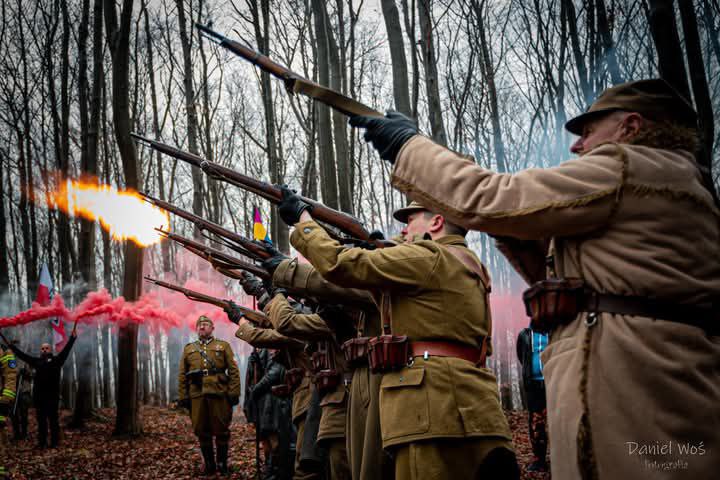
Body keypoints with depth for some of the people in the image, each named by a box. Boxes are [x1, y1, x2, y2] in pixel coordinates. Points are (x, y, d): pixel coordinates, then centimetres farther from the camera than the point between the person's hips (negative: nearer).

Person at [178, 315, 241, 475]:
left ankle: (222, 463, 14)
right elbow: (182, 376, 12)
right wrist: (182, 397, 3)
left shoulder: (223, 346, 9)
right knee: (201, 431, 6)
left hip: (219, 394, -2)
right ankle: (209, 463, 17)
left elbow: (233, 371, 2)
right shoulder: (188, 349, 16)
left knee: (221, 430, 1)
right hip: (197, 396, 2)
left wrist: (234, 393, -7)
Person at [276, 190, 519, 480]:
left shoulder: (429, 258, -5)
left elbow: (338, 264, -8)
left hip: (437, 408, -10)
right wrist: (376, 252, 34)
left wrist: (302, 217, 7)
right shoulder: (465, 266, 25)